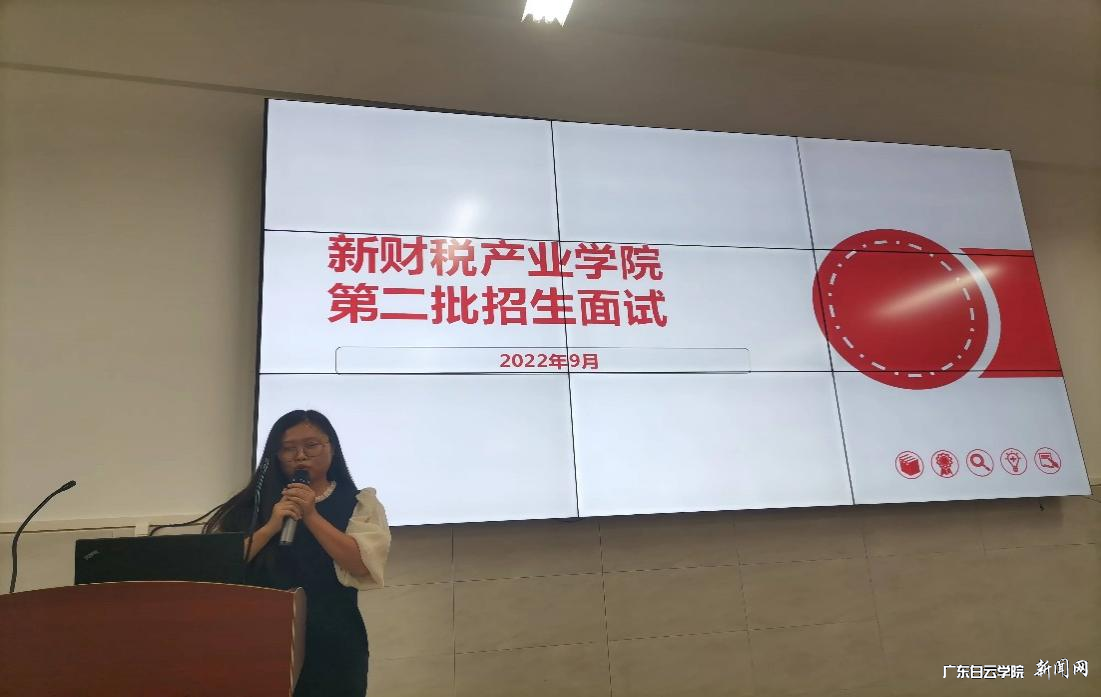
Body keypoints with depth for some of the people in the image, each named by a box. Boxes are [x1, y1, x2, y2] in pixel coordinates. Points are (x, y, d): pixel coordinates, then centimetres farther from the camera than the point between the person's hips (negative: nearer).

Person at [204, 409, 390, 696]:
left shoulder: (358, 503, 0)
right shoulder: (254, 503, 7)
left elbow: (363, 565, -13)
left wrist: (312, 516, -15)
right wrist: (271, 527, -15)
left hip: (331, 643, -1)